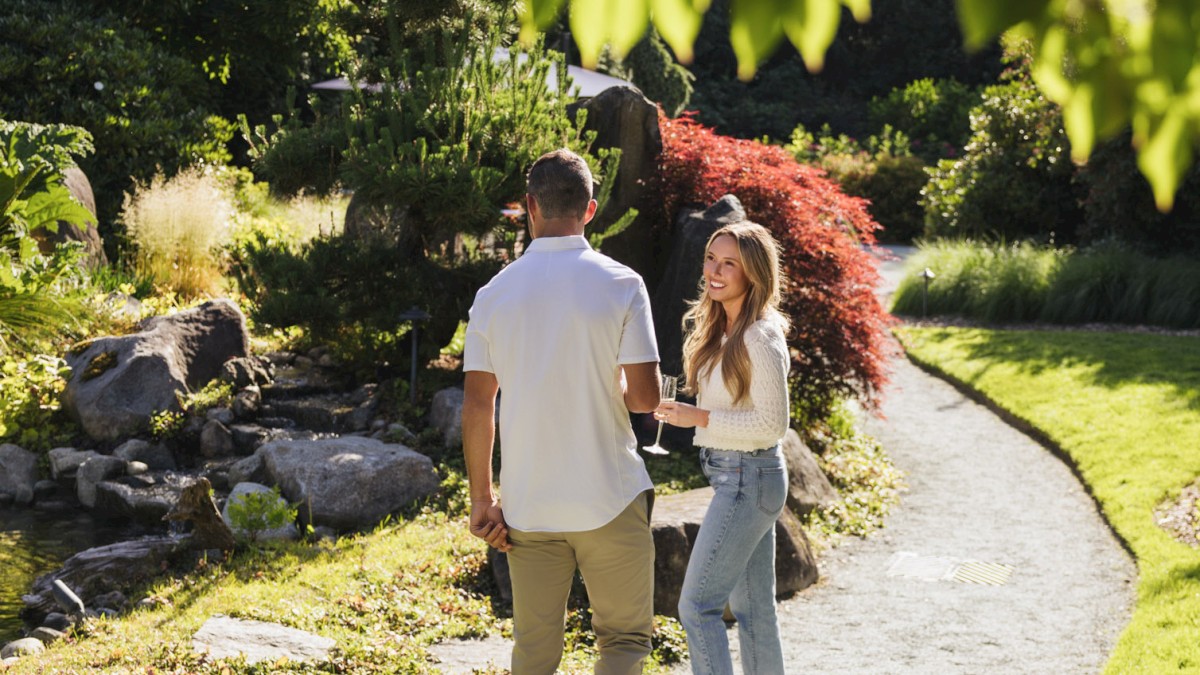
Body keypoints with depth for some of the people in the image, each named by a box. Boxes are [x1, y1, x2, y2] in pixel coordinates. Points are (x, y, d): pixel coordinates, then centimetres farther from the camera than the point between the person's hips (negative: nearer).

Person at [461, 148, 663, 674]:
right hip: (609, 498, -2)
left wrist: (482, 500, 8)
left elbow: (476, 409, 0)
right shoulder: (620, 284, -7)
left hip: (526, 506, 3)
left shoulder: (494, 294, 0)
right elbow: (646, 396, -10)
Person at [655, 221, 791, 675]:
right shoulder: (721, 329, 10)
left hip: (749, 479, -10)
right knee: (752, 607, 15)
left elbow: (773, 423, -20)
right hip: (734, 477, 10)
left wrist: (699, 417, -20)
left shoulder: (759, 338, -18)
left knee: (697, 605, -8)